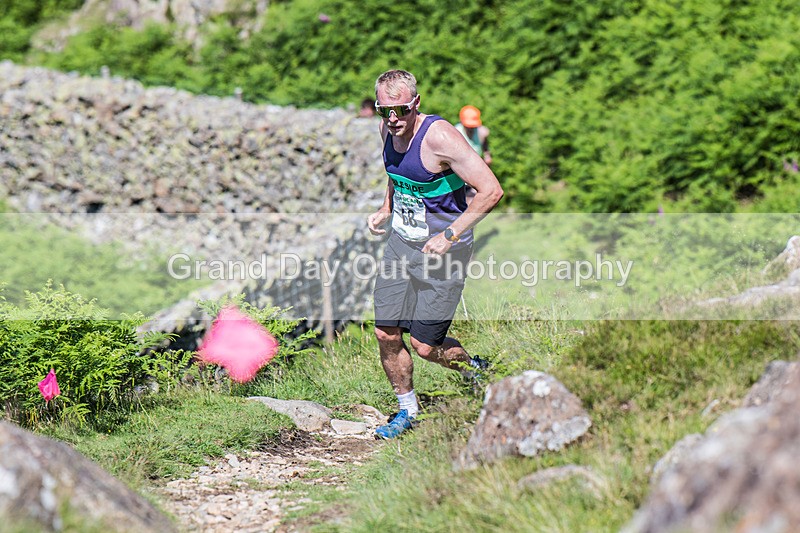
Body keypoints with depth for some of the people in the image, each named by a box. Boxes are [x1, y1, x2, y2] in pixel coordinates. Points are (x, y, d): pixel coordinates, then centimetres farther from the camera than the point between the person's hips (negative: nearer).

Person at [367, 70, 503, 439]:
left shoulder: (439, 137, -24)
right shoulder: (388, 130, -1)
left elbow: (491, 191, -25)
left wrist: (450, 235, -27)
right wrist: (385, 211, 7)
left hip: (441, 249, -7)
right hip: (401, 242, 7)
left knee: (425, 345, -3)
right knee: (386, 333, 4)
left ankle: (477, 369, 28)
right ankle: (407, 410, 26)